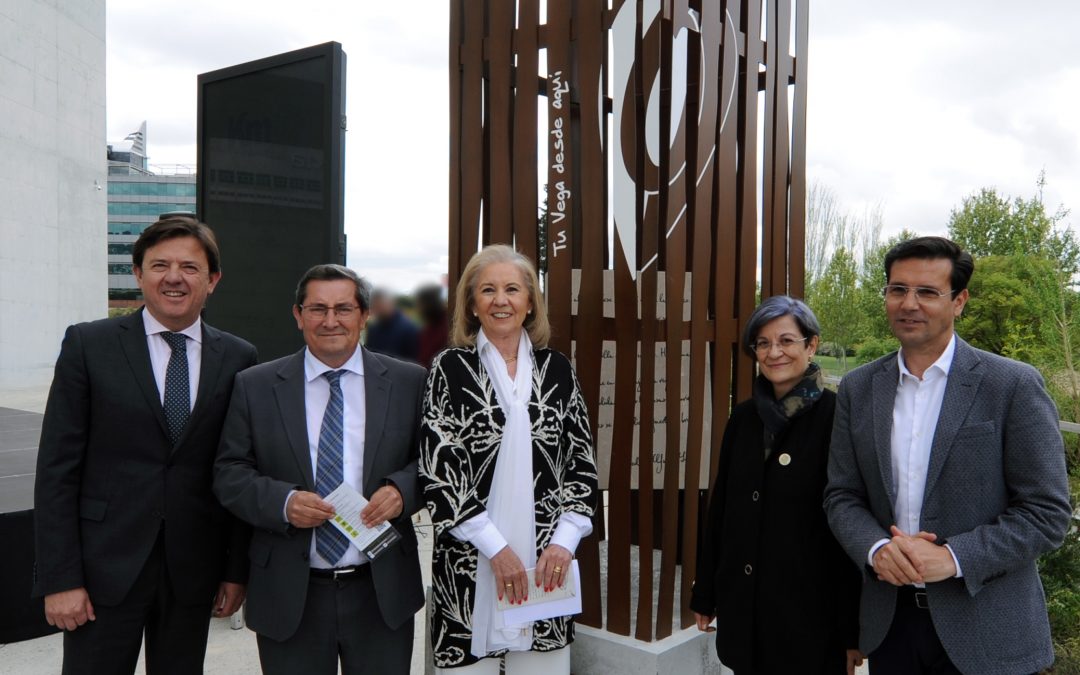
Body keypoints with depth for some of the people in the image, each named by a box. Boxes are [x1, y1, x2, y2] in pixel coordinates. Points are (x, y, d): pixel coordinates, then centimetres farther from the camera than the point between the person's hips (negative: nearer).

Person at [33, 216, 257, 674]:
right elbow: (57, 469, -4)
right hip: (105, 567, -2)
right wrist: (60, 579, -8)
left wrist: (237, 570, 4)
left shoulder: (237, 358, 3)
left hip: (193, 571, 2)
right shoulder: (88, 345, -2)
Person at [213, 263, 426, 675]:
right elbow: (229, 473, 2)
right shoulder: (255, 387, 2)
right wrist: (283, 502, -16)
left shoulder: (408, 383, 1)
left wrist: (401, 490, -16)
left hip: (382, 593, 1)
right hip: (290, 598, 0)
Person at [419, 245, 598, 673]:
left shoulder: (557, 369, 7)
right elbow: (436, 469, -6)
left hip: (546, 559, 2)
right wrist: (495, 547, -11)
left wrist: (564, 541, -6)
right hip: (469, 561, -2)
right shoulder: (450, 368, -1)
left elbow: (582, 461, 7)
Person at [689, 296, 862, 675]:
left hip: (809, 610, -4)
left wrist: (852, 629, -10)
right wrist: (705, 595, 13)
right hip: (742, 606, 5)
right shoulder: (743, 418, 5)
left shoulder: (836, 417, -10)